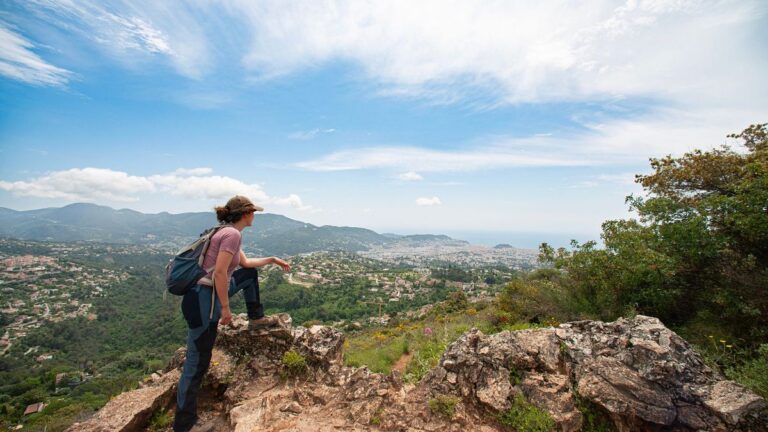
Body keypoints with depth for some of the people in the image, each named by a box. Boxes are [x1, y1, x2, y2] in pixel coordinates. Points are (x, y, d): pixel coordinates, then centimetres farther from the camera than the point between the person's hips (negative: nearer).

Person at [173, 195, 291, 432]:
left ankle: (256, 318, 35)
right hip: (203, 300, -9)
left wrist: (273, 259, 26)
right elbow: (219, 273, -23)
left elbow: (245, 262, 23)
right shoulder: (232, 234, -19)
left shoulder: (228, 232, 11)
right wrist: (225, 308, -16)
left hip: (213, 293, 10)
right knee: (197, 363, 2)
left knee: (250, 274, 22)